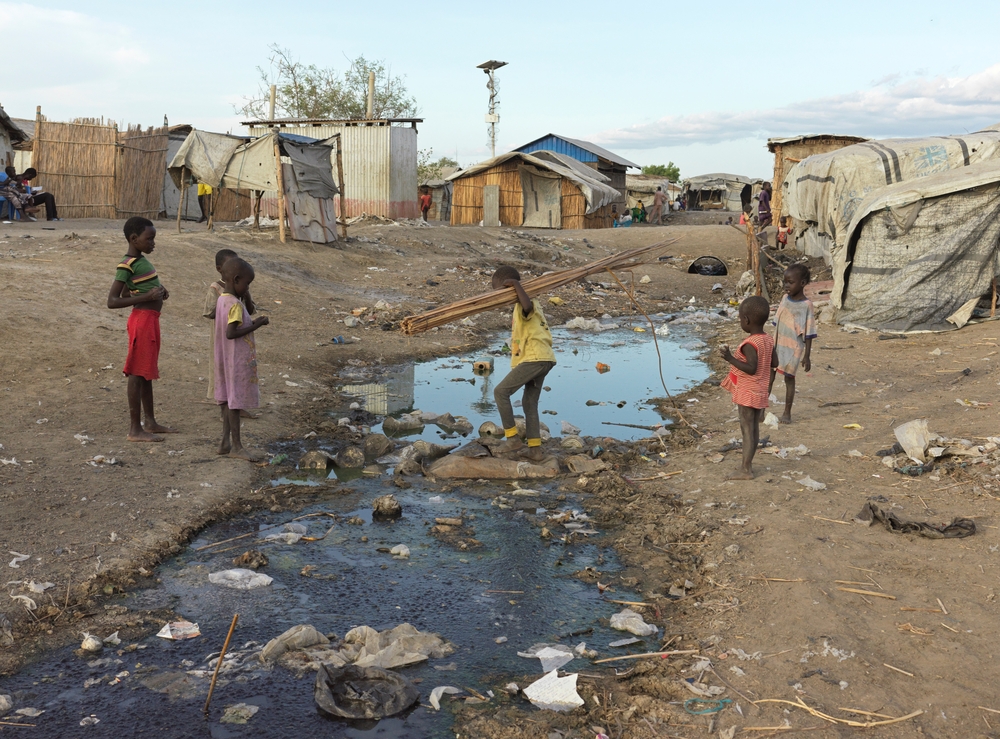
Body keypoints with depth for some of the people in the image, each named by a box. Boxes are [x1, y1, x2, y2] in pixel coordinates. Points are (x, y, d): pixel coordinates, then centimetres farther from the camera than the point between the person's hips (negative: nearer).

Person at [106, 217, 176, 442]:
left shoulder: (141, 261, 12)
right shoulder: (127, 266, -16)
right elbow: (112, 301, -20)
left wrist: (159, 291, 7)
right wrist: (147, 297, -24)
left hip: (151, 320, 10)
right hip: (142, 320, -10)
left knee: (147, 372, 16)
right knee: (138, 373, -3)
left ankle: (150, 422, 27)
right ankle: (135, 429, 4)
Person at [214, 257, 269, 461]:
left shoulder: (222, 299, 9)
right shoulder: (235, 305, -20)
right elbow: (231, 333, -26)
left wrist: (253, 323, 10)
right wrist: (255, 325, -19)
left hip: (226, 359, 9)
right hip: (238, 360, -9)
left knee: (229, 398, 13)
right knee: (236, 400, -3)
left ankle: (226, 442, 18)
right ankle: (236, 446, 3)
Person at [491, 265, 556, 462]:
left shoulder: (523, 305, -10)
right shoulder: (520, 305, 22)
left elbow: (528, 307, -34)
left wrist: (517, 285, -30)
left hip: (535, 358, -11)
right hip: (542, 358, 11)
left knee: (501, 392, -6)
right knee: (529, 403, 14)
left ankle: (512, 438, -3)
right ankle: (535, 448, 13)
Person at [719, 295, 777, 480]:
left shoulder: (750, 344, -22)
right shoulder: (768, 341, 4)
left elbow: (751, 368, -27)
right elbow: (775, 363, 10)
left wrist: (730, 358, -26)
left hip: (748, 392, -9)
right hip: (760, 391, 9)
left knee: (747, 428, -5)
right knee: (754, 428, 14)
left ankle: (745, 470, -2)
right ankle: (748, 465, 23)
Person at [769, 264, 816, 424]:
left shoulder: (806, 305, -15)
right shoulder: (785, 298, 1)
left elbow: (809, 333, -12)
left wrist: (807, 356, -12)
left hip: (794, 348, -5)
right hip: (777, 345, 5)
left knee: (789, 378, 5)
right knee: (769, 376, 7)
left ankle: (787, 412, 18)